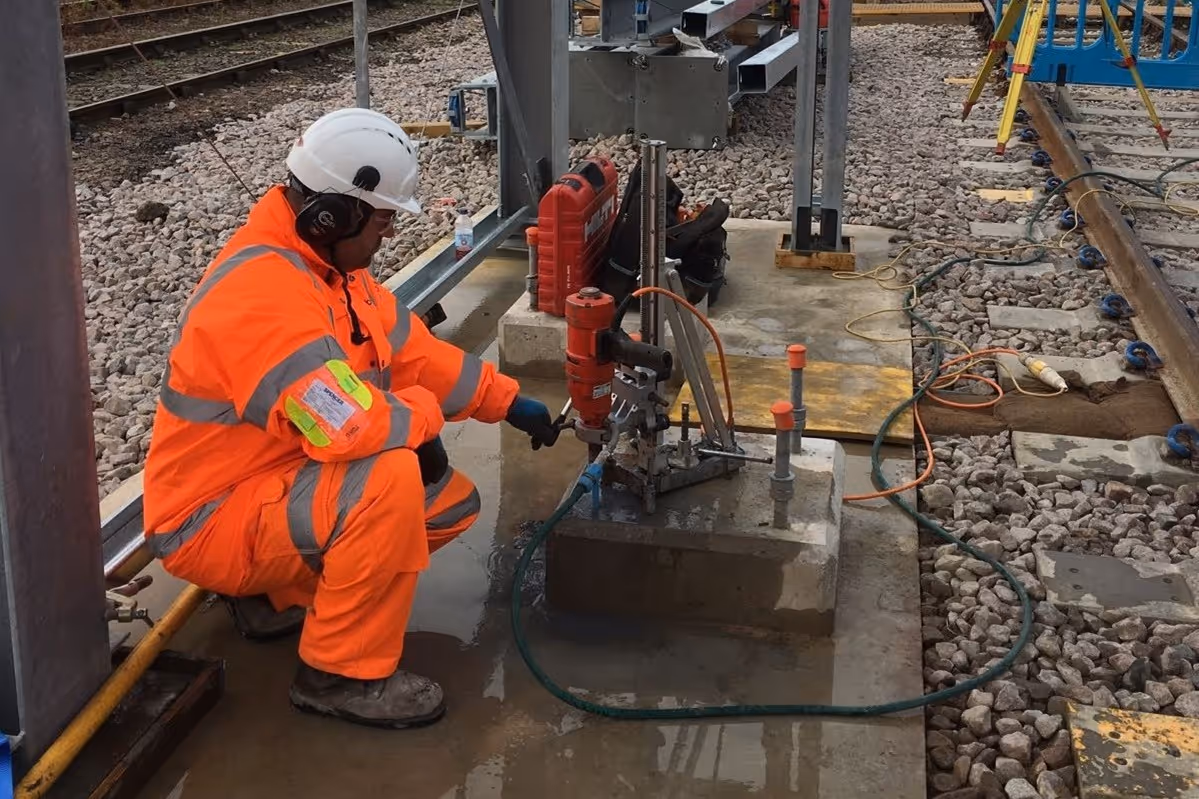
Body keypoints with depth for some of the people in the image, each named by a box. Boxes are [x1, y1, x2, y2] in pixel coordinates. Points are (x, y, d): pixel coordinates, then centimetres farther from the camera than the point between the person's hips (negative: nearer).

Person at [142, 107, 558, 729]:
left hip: (277, 480, 10)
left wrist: (508, 402, 10)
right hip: (209, 520, -10)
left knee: (453, 503, 7)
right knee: (390, 482, -32)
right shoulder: (263, 292, -29)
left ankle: (276, 596, 15)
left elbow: (410, 347, 12)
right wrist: (422, 417, -16)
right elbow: (349, 426, -37)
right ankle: (342, 674, -14)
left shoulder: (322, 260, 3)